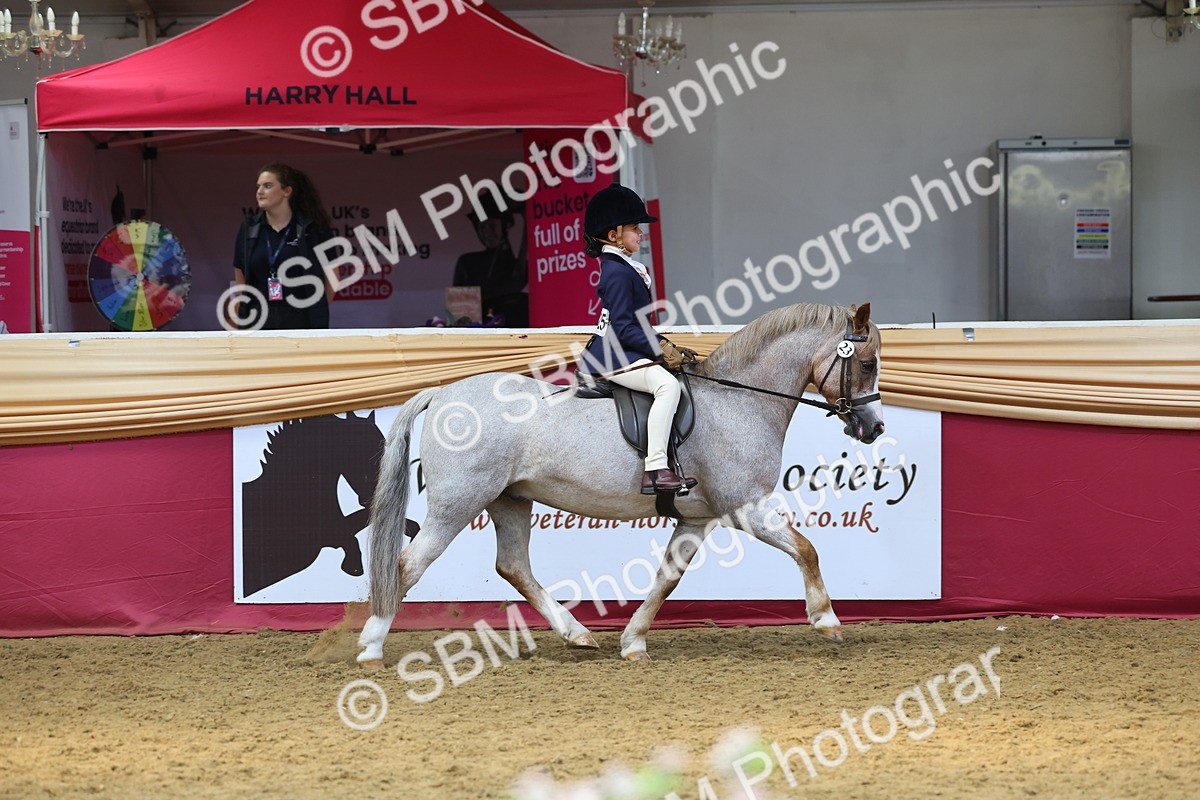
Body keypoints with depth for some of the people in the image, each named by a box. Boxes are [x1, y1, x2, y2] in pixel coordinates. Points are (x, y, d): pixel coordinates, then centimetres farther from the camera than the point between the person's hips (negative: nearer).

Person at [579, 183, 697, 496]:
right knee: (667, 384, -31)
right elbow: (624, 328, -20)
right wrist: (661, 350, -18)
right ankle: (655, 469, -38)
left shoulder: (628, 268, 18)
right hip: (610, 355, -12)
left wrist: (667, 347, 12)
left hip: (620, 350, 12)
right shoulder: (617, 272, -14)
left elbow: (638, 325, 23)